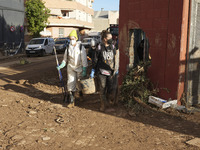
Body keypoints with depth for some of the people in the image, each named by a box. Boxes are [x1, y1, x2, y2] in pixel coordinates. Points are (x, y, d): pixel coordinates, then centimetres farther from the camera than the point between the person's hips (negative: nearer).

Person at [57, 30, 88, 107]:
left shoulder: (81, 47, -10)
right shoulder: (68, 47, 1)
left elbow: (84, 60, -9)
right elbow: (65, 58, 12)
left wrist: (84, 70, -12)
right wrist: (61, 65, 0)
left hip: (79, 68, -2)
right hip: (70, 68, 2)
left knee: (80, 83, 12)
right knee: (71, 83, -4)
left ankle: (81, 94, 43)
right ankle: (71, 101, 1)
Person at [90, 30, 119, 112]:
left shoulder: (112, 46, 5)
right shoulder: (100, 47, -4)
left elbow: (116, 58, 13)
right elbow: (96, 59, 2)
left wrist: (116, 69, 10)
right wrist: (93, 70, 1)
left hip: (111, 71, 2)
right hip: (102, 71, -2)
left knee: (112, 88, -3)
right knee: (102, 89, 5)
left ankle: (108, 96, 32)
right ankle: (103, 104, 24)